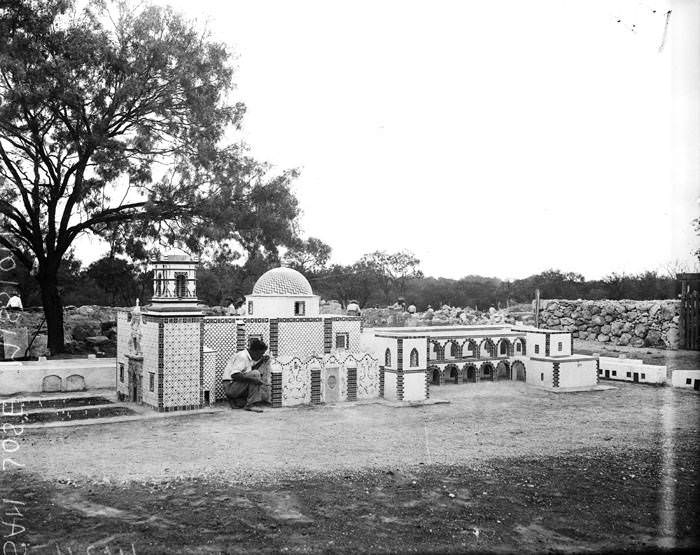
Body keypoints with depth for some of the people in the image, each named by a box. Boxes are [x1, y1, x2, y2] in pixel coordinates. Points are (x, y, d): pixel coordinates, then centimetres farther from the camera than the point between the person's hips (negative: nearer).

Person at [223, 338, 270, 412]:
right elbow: (234, 374, -29)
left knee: (265, 395, 2)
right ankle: (252, 404, -25)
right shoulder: (242, 356, -18)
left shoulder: (249, 357, 12)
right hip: (230, 386, -10)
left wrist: (261, 361, 8)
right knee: (255, 374, -26)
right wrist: (254, 379, -35)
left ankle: (237, 401, 9)